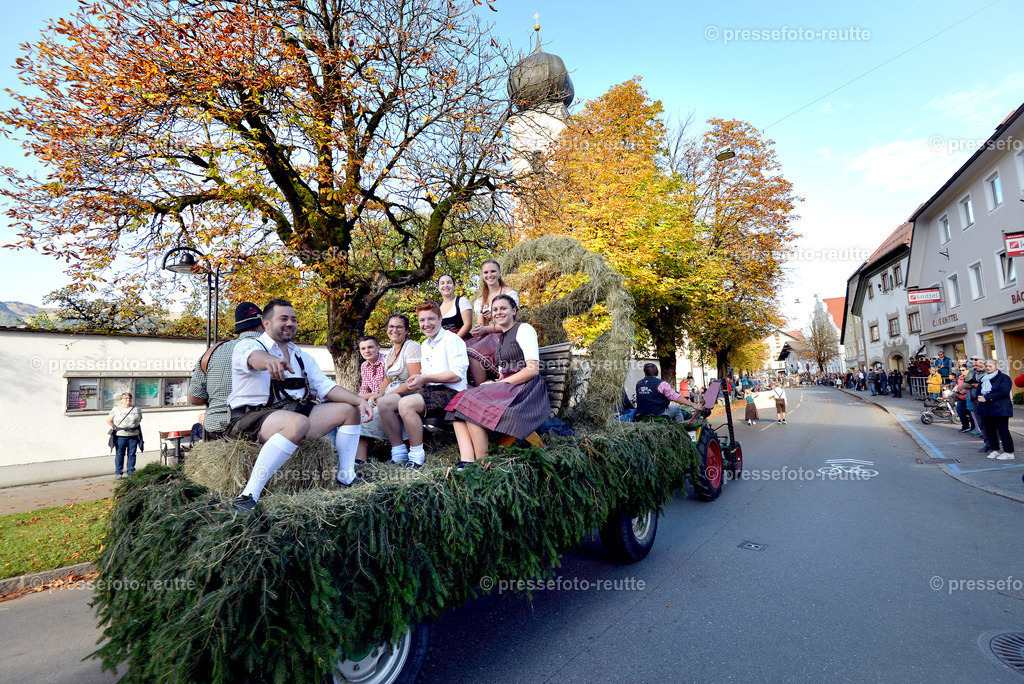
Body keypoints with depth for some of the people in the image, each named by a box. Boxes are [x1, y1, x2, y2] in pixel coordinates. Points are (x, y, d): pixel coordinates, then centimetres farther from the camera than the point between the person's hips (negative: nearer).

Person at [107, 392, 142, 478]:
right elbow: (109, 420, 11)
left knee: (132, 454, 5)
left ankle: (131, 472, 13)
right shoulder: (116, 409, 4)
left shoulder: (136, 409, 10)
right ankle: (118, 473, 9)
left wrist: (135, 427, 8)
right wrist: (114, 427, -1)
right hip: (120, 435, -1)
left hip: (134, 435, 2)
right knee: (119, 454, 1)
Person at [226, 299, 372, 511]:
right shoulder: (247, 346, -2)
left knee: (350, 409, 3)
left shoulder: (302, 356, 20)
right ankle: (248, 496, -38)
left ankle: (346, 477, 7)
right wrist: (270, 360, -55)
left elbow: (326, 386, 12)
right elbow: (254, 357, -29)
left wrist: (360, 400, -5)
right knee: (299, 423, -38)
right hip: (252, 418, -7)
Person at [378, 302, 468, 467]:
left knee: (406, 404, -32)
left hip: (449, 392, -9)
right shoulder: (424, 345, 23)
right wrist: (418, 380, 2)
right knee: (384, 403, -7)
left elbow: (457, 374, -15)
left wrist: (425, 378, -13)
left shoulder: (452, 339, -5)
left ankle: (417, 456, -17)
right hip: (428, 390, 9)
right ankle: (399, 453, -1)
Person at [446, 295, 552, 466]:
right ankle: (466, 461, -26)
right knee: (460, 402, -14)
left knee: (473, 402, -26)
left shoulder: (524, 329, -1)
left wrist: (500, 383, -12)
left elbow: (533, 369, -12)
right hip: (506, 387, 8)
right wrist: (496, 383, -1)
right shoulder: (501, 337, 23)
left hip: (525, 388, -8)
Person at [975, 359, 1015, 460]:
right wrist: (980, 396, -6)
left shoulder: (1004, 378, -4)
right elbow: (979, 391, 18)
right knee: (989, 430, 9)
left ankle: (1009, 452, 3)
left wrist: (986, 398, -19)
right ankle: (995, 450, 20)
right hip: (986, 410, 7)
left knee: (1003, 430, -5)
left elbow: (1003, 392, -15)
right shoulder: (983, 379, 18)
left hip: (1000, 409, -6)